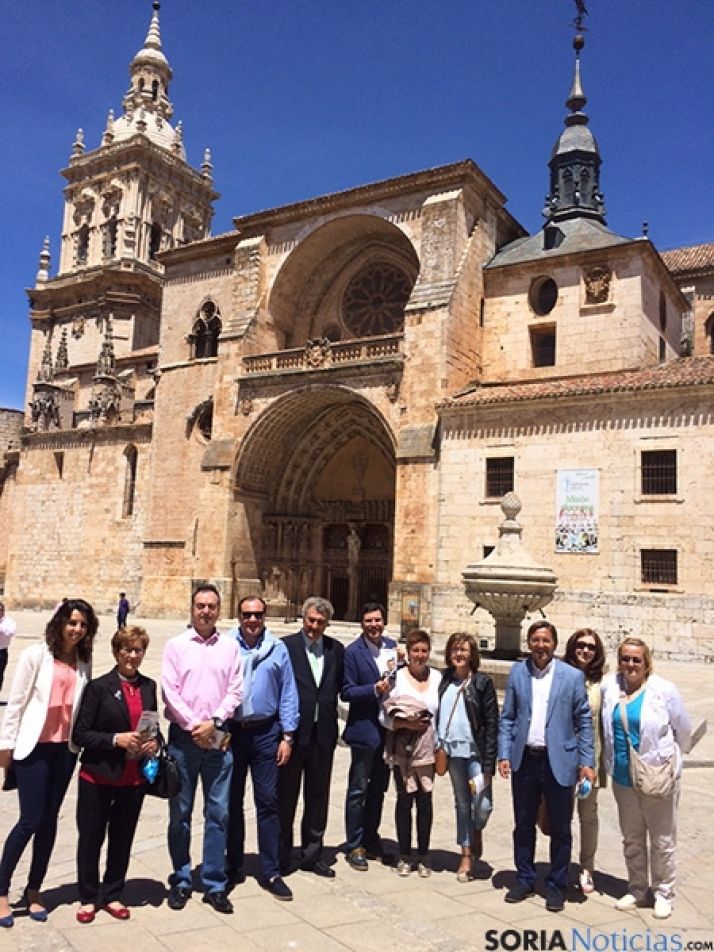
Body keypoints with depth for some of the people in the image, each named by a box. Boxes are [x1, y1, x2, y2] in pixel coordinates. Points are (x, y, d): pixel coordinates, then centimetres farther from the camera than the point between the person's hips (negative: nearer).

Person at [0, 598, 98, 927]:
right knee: (30, 820, -3)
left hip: (65, 748, 4)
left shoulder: (84, 661, 4)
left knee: (50, 819, 10)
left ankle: (34, 889, 26)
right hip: (34, 746, -4)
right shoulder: (36, 655, -8)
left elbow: (82, 705, 6)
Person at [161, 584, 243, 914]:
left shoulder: (230, 646, 4)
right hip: (183, 736, -1)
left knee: (218, 812, 5)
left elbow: (235, 690, 1)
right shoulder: (176, 645, 0)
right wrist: (194, 726, -11)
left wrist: (214, 722, -11)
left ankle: (214, 884, 16)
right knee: (180, 812, 9)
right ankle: (181, 881, 23)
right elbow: (169, 691, -5)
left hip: (218, 737, 1)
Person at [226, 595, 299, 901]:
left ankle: (271, 872, 14)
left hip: (266, 732, 0)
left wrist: (287, 736, -2)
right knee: (232, 801, 13)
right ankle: (233, 866, 28)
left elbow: (288, 693, 2)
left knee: (267, 802, 3)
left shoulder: (277, 648, 0)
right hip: (230, 731, 0)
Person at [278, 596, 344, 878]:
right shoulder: (286, 646, -7)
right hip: (294, 731, -4)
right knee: (286, 796, 9)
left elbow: (340, 686, 10)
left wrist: (329, 715, -1)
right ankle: (281, 856, 24)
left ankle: (312, 854, 29)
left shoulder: (336, 649, 6)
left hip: (323, 733, 4)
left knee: (318, 796, 15)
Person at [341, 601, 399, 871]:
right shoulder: (352, 652, -10)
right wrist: (374, 690, -23)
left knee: (378, 788, 18)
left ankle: (371, 841, 32)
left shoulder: (391, 645, 5)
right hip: (364, 728, -6)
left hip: (387, 728, 6)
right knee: (358, 790, 5)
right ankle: (354, 846, 18)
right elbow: (346, 692, -12)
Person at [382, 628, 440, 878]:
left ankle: (423, 855, 22)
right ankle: (404, 855, 20)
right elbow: (385, 715, -4)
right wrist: (405, 723, -18)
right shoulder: (396, 678, -5)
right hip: (402, 749, -2)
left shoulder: (437, 678, 2)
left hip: (428, 748, 2)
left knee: (425, 800, 7)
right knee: (405, 799, 6)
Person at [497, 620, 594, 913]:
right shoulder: (517, 672, 2)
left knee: (560, 829, 8)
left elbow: (584, 721, 0)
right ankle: (525, 880, 31)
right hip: (524, 760, 2)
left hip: (558, 762, -2)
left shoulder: (572, 676, -3)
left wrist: (587, 762, -5)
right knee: (523, 825, 14)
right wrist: (504, 754, -3)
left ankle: (556, 885, 25)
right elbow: (507, 717, 5)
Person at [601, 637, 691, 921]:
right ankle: (636, 889, 34)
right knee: (631, 839, 18)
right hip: (623, 778, 4)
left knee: (662, 841, 9)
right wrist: (611, 759, 14)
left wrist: (672, 757, 12)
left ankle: (663, 893, 27)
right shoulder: (610, 687, -2)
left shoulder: (664, 690, -12)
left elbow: (684, 729, 0)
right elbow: (607, 726, 14)